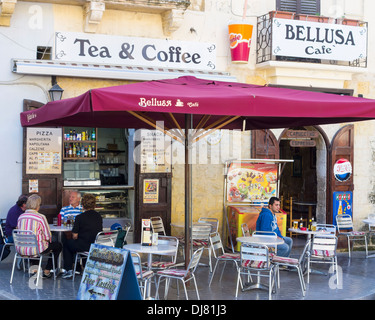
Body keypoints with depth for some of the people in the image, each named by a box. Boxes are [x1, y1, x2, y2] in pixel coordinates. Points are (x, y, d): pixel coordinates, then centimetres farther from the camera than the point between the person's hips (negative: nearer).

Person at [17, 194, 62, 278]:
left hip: (21, 249, 7)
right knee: (58, 245, 18)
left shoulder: (21, 216, 3)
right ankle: (47, 271, 22)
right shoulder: (41, 217, -13)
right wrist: (48, 239, 14)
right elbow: (48, 236, -10)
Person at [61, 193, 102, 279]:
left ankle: (68, 270, 19)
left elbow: (75, 235, -10)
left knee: (67, 244, 22)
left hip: (85, 246, -6)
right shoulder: (99, 216, 4)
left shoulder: (80, 217, -13)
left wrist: (74, 238, 13)